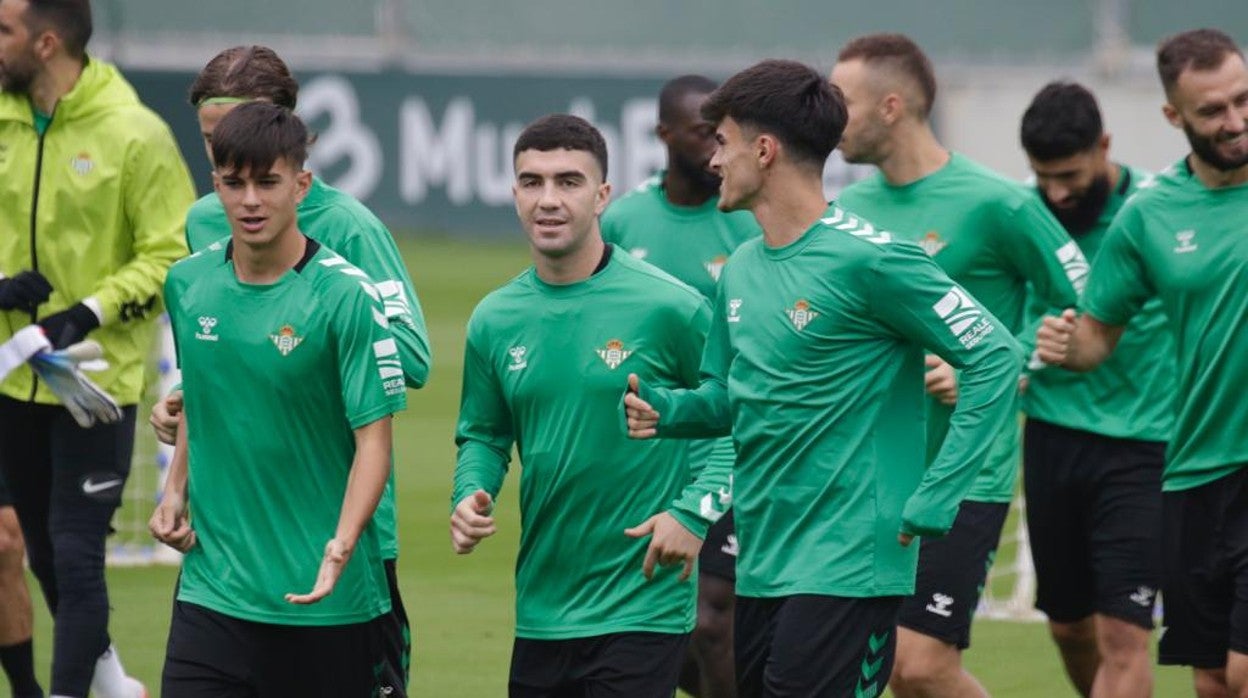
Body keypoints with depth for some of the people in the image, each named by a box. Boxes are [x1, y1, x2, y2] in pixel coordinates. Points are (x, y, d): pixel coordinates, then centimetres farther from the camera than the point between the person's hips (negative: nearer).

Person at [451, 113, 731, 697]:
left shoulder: (667, 306, -8)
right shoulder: (494, 320, 6)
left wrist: (696, 509, -11)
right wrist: (470, 496, -2)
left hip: (643, 603, -5)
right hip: (540, 610, 5)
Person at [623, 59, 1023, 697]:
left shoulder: (867, 260, -13)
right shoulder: (741, 270, 12)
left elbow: (996, 358, -14)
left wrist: (935, 495, -18)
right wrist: (666, 409, -1)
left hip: (844, 567, -8)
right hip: (759, 566, 8)